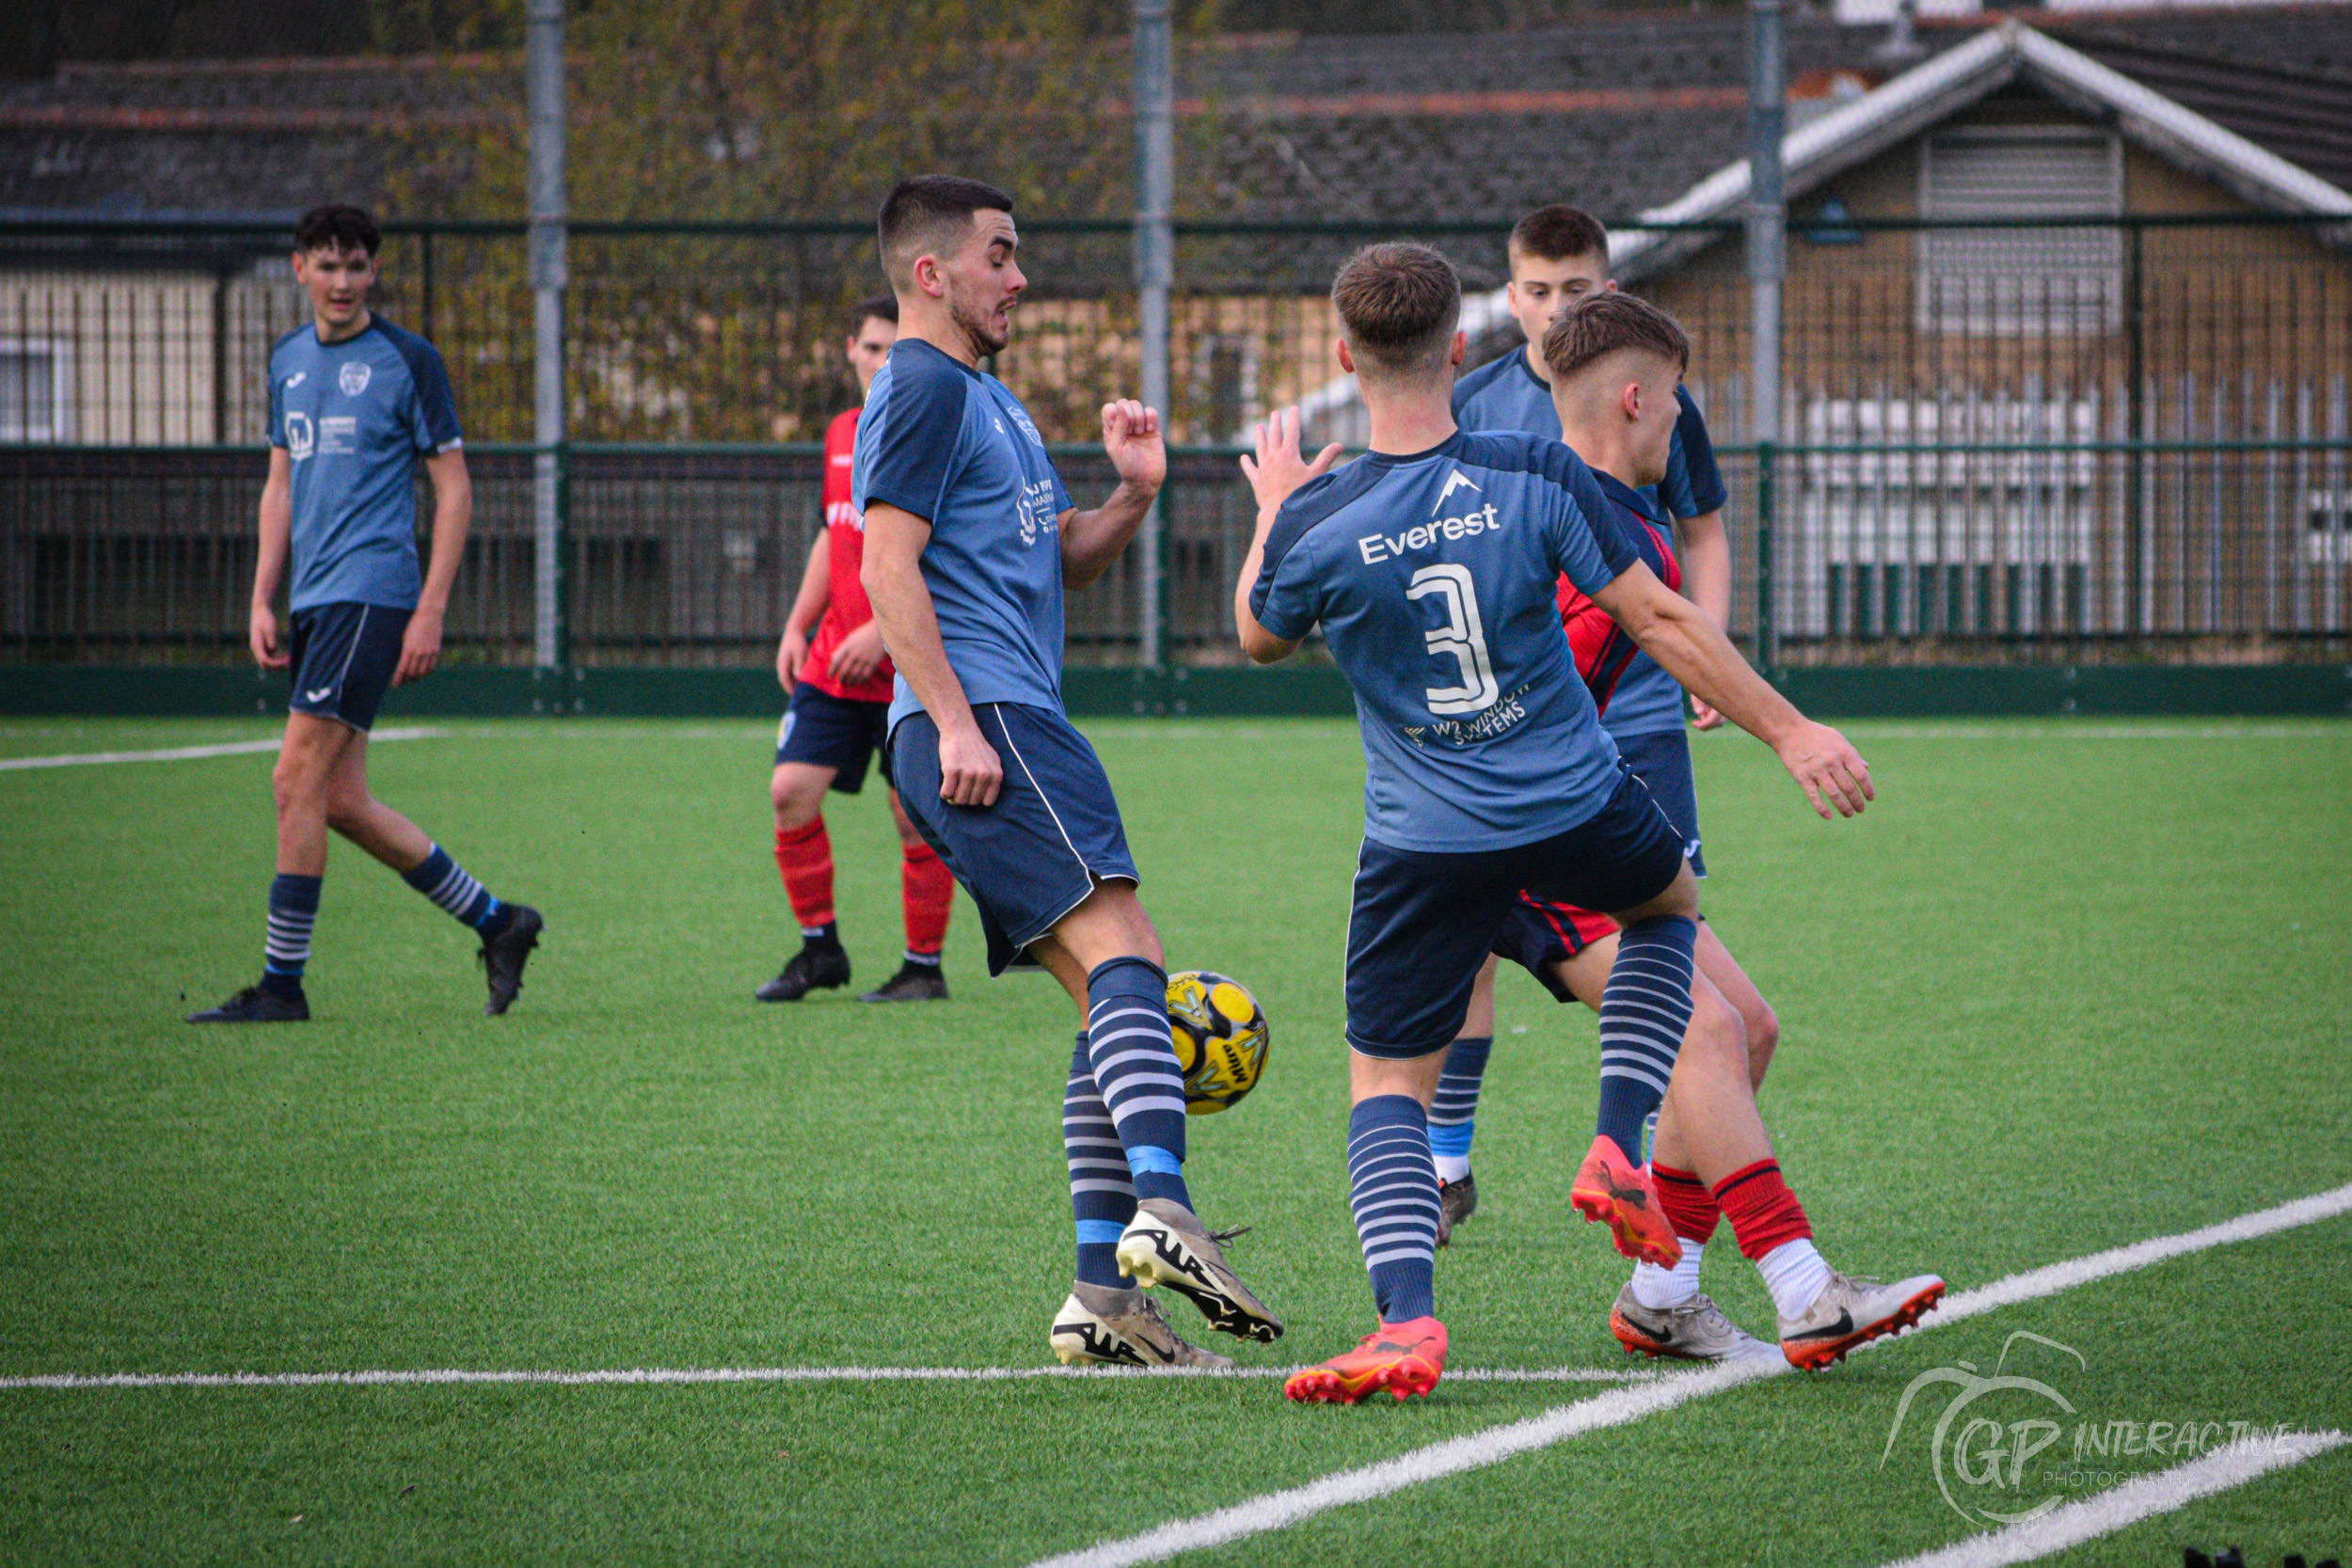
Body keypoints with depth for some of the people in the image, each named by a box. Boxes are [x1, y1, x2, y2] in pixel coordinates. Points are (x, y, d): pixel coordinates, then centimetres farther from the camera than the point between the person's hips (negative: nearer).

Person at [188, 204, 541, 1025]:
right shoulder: (288, 361, 14)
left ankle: (281, 982, -7)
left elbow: (454, 488, -5)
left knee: (299, 780, -12)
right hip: (314, 601, 7)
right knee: (342, 801, 6)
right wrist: (263, 600, 12)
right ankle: (495, 921, 18)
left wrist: (430, 612, -11)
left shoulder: (407, 360, -5)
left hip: (371, 592, -7)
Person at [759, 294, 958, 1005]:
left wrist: (883, 631, -22)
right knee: (791, 791, -1)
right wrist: (798, 627, 14)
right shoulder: (842, 434, 13)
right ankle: (820, 948, 13)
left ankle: (924, 968, 10)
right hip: (834, 661, 7)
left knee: (916, 815, -2)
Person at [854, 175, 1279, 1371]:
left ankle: (1104, 1295, 1)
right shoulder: (924, 393, -5)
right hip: (981, 715, -10)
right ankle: (1160, 1207, -38)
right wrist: (954, 722, -21)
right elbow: (889, 567, -14)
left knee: (1109, 997, 6)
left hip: (1015, 724, 10)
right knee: (1121, 950, -23)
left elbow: (1059, 560, 31)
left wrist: (1130, 497, 11)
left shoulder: (983, 399, 26)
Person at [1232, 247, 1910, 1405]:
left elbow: (1259, 637, 12)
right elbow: (1656, 620, -7)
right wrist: (1785, 730, 0)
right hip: (1575, 811, 1)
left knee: (1385, 1084, 8)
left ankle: (1405, 1318, -16)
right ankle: (1619, 1153, 18)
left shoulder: (1314, 525, -10)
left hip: (1424, 845, -1)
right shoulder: (1538, 479, -9)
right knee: (1667, 901, 34)